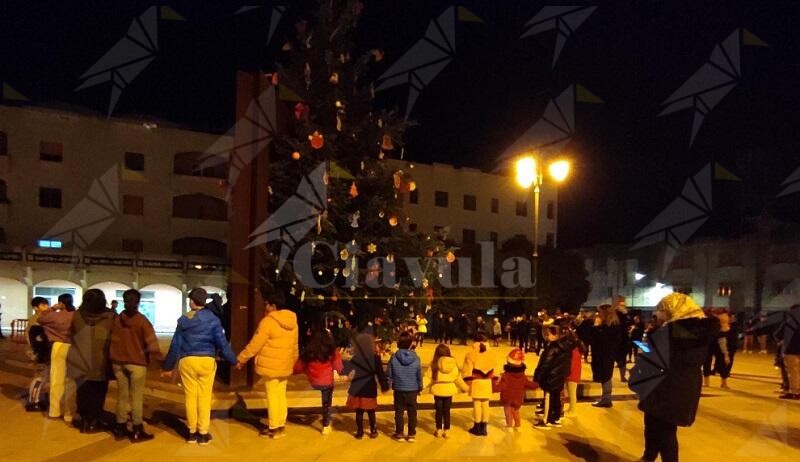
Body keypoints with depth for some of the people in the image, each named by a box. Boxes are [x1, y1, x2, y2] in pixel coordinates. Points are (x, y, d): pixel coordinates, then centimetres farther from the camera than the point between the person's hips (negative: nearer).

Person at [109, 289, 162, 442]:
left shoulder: (116, 320, 2)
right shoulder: (141, 320, -11)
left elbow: (112, 341, 6)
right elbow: (151, 342, -15)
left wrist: (112, 358, 15)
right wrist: (158, 359, -13)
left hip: (118, 362, 4)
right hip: (137, 363, -4)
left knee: (122, 396, 14)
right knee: (136, 397, 2)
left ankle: (120, 428, 20)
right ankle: (137, 431, 5)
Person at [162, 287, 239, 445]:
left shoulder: (183, 320, 3)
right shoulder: (212, 319, -1)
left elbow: (175, 345, 5)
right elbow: (222, 342, -3)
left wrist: (168, 366, 14)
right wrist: (233, 361, 7)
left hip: (187, 361, 1)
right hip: (207, 361, -1)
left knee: (190, 396, 9)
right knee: (205, 397, 4)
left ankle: (192, 432, 17)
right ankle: (203, 433, 8)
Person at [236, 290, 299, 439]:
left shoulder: (268, 321, -17)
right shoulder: (292, 321, 5)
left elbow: (255, 344, -14)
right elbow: (294, 345, 14)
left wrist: (241, 359, -4)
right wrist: (292, 361, 25)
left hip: (271, 365, -7)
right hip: (285, 365, 7)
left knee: (272, 396, 2)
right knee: (281, 395, 15)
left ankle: (274, 428, 9)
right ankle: (281, 425, 22)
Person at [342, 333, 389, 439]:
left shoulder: (355, 359, -10)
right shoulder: (375, 358, -10)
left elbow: (347, 370, 0)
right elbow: (380, 374, -6)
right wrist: (385, 386, 5)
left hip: (357, 390, 0)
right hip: (370, 390, 0)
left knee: (359, 412, 10)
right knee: (371, 412, 15)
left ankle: (360, 432, 15)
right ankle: (373, 431, 21)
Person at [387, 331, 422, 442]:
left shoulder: (394, 358, -12)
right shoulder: (416, 358, -9)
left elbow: (389, 374, -5)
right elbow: (419, 375, -1)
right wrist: (420, 387, 14)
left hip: (399, 389, -1)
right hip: (413, 390, 1)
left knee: (399, 412, 11)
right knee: (412, 412, 11)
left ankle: (399, 434, 18)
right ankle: (411, 434, 16)